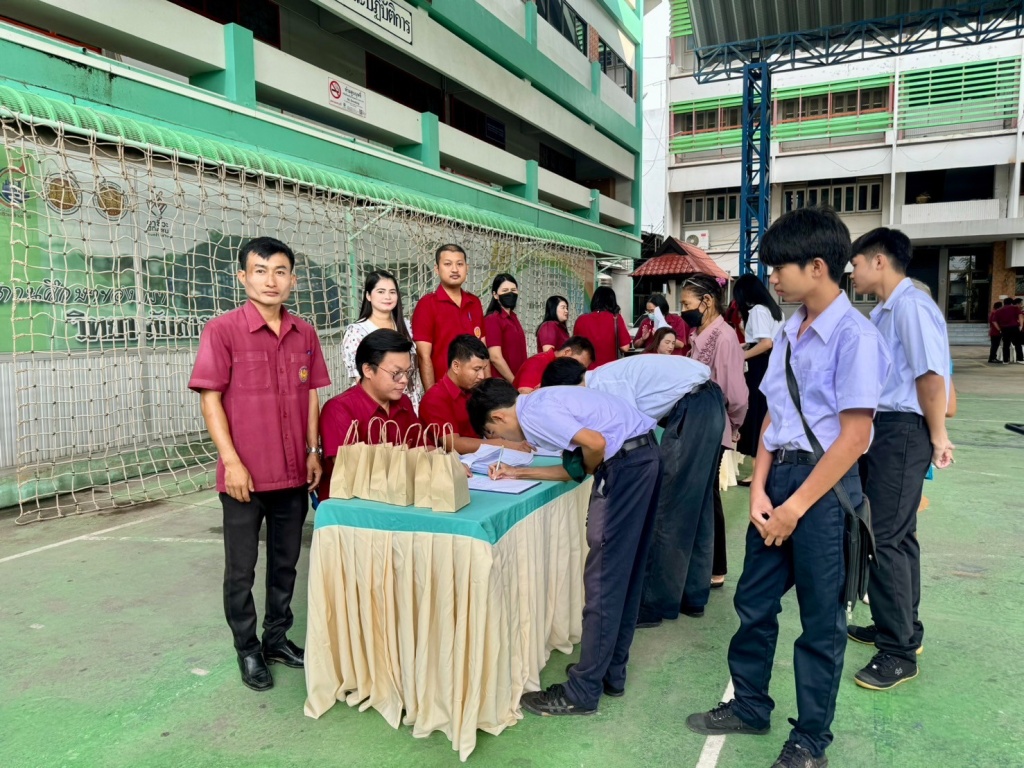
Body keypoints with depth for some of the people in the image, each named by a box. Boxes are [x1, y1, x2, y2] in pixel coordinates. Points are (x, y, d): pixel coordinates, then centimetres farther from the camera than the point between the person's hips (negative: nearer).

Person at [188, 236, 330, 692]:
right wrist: (231, 461, -14)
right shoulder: (222, 330, -9)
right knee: (241, 570, 9)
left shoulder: (304, 333, 5)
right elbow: (210, 399, -9)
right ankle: (248, 650, 27)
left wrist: (313, 452, 5)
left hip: (293, 472, 4)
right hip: (245, 475, -4)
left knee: (285, 563, 17)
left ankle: (278, 638, 34)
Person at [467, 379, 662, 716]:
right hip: (643, 453, 10)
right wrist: (519, 472, 17)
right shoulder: (541, 403, 18)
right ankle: (611, 671, 29)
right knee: (624, 571, 16)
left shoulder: (533, 414, -11)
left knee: (603, 577, -3)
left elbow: (596, 443, -23)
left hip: (626, 461, -10)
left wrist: (590, 471, -3)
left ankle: (582, 692, 6)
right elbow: (574, 469, 19)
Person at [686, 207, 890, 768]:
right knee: (754, 601, 17)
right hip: (778, 476, 7)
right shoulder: (789, 332, 7)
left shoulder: (854, 336, -16)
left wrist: (796, 505, -14)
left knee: (821, 620, 10)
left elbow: (853, 436, -17)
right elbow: (772, 416, 8)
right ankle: (749, 705, 37)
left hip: (825, 487, -7)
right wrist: (759, 489, -2)